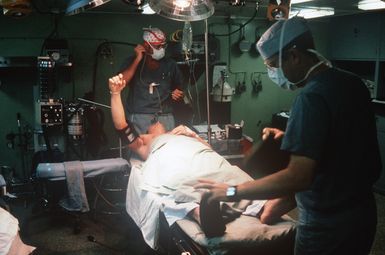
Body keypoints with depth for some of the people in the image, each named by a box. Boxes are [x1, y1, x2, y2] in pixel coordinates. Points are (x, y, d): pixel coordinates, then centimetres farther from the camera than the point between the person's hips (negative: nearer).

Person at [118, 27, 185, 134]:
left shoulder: (170, 64, 12)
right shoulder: (132, 61, 7)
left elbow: (179, 89, 22)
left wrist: (178, 95, -2)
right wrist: (137, 60, -8)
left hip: (165, 116, 2)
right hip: (139, 117, -2)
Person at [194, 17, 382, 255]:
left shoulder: (312, 96, -25)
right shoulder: (353, 83, 2)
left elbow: (298, 177, -30)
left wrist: (231, 192, -25)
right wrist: (291, 137, 11)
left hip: (327, 226, -8)